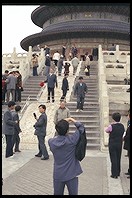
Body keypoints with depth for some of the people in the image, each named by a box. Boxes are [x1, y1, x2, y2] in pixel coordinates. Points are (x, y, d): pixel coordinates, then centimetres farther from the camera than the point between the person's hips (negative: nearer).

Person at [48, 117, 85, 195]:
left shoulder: (51, 142, -10)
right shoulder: (72, 140, -19)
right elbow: (81, 127, -6)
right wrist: (72, 119, 3)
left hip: (58, 175, 3)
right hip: (71, 175, -3)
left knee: (57, 193, 17)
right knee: (73, 193, 12)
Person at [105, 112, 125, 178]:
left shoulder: (111, 126, -16)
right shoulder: (122, 126, -1)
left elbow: (106, 130, 1)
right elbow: (122, 134, 3)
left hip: (112, 144, -5)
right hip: (119, 144, 5)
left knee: (113, 159, 2)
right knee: (118, 158, 16)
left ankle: (114, 174, 4)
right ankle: (118, 172, 27)